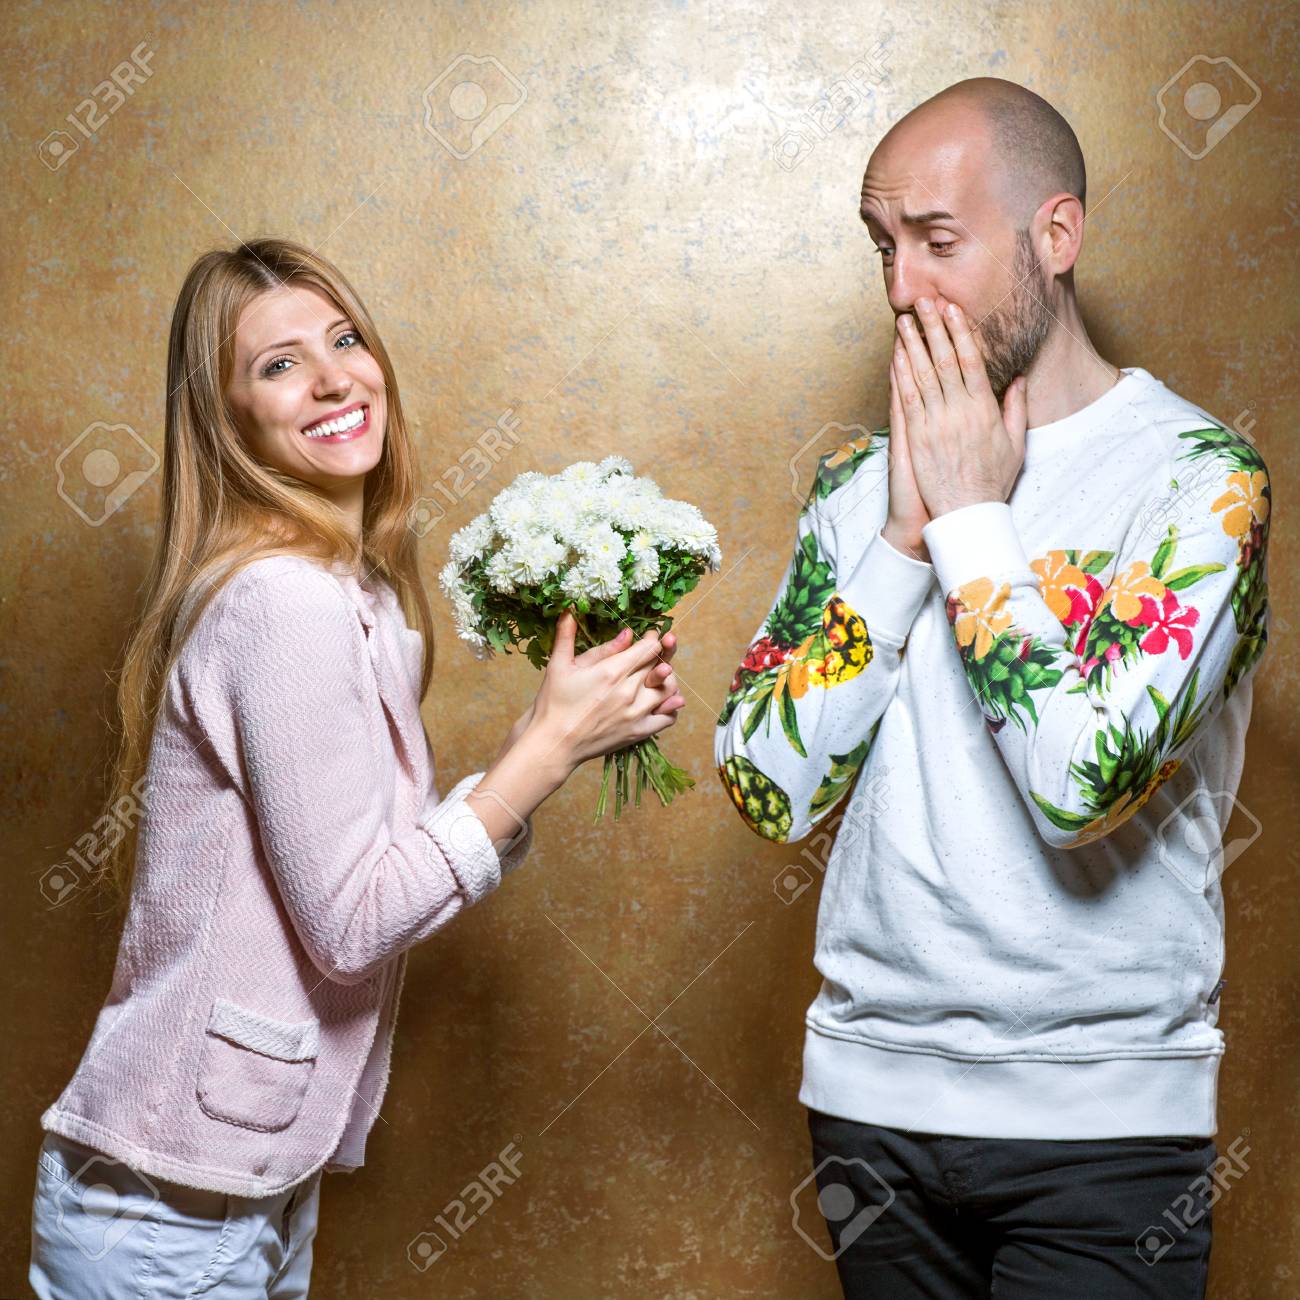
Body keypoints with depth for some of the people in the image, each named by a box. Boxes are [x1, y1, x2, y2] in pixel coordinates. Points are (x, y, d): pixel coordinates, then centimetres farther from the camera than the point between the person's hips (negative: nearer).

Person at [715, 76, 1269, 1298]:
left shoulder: (1197, 471, -10)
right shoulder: (861, 477, 4)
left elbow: (1086, 780, -24)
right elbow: (766, 786, -5)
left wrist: (968, 520, -15)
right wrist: (904, 537, -11)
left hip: (1101, 1114, -4)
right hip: (871, 1083, 4)